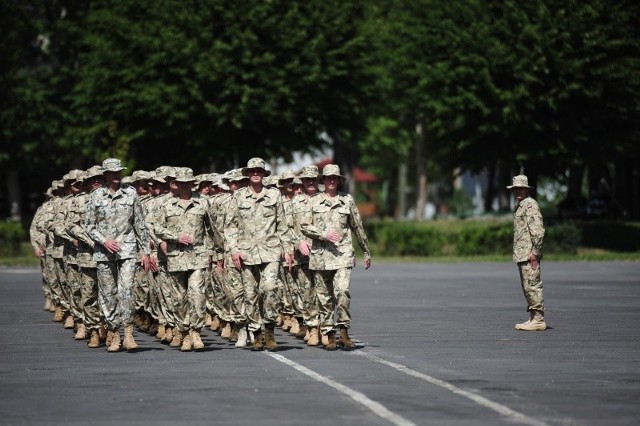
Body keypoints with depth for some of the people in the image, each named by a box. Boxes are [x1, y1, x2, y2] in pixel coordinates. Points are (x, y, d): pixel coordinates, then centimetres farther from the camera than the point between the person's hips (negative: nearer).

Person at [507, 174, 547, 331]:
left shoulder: (530, 204, -9)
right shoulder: (519, 206, 21)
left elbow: (538, 230, -18)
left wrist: (534, 252, -21)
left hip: (529, 254, -10)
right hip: (521, 255, 10)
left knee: (532, 286, -11)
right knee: (527, 288, 12)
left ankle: (538, 320, -11)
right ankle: (533, 318, 16)